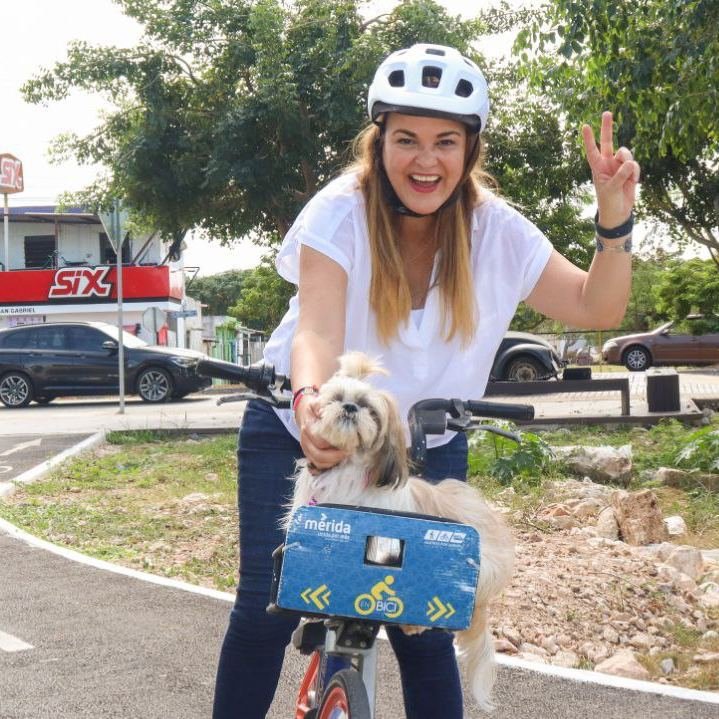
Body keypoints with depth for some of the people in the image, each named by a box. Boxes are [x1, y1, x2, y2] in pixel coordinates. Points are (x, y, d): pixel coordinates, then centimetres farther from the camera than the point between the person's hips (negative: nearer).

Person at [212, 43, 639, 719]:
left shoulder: (495, 230, -11)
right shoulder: (341, 213, -20)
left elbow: (596, 307, -8)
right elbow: (318, 329, -34)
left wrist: (614, 218, -24)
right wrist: (310, 400, -55)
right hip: (303, 431, -2)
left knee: (425, 629, -5)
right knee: (267, 608, -8)